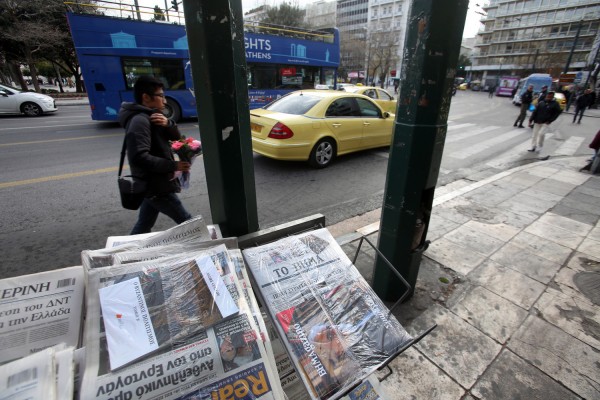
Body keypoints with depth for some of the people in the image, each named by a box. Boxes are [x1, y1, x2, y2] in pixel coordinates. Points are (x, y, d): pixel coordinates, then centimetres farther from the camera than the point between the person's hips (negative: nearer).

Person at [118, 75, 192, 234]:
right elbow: (139, 157, -27)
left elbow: (176, 138, 11)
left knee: (144, 226, 19)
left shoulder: (150, 117, 13)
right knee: (187, 222, 2)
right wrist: (173, 165, -24)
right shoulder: (140, 120, -17)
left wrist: (168, 124, -9)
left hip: (152, 185, 10)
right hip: (156, 186, -10)